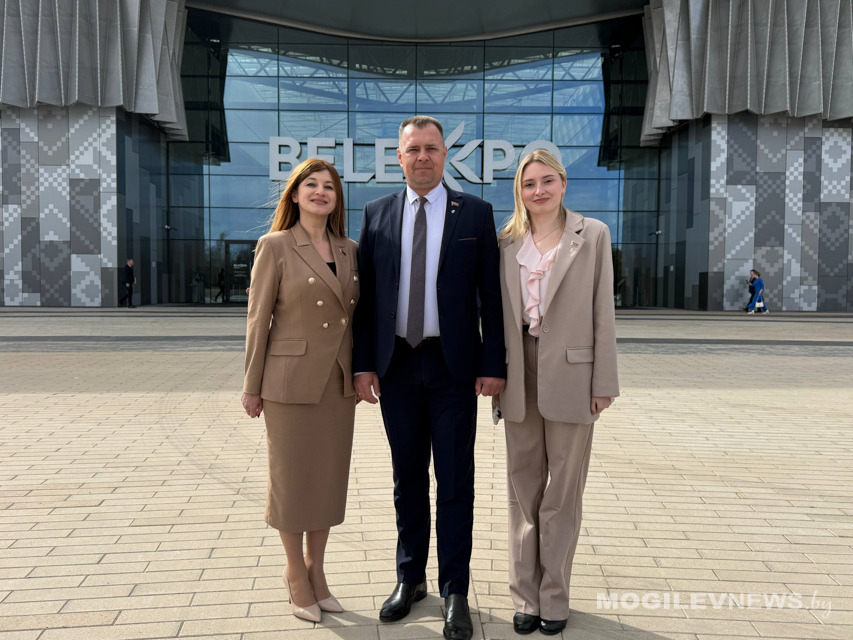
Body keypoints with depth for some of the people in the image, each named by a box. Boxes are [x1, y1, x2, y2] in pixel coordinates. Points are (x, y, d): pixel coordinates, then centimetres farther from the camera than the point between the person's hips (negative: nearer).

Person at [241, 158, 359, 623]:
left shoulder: (349, 250, 8)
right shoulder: (275, 247, -6)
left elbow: (354, 315, 12)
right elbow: (258, 319, -6)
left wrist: (360, 373, 9)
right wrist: (252, 386, -6)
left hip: (339, 383, 5)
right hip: (292, 380, -5)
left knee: (329, 478, 12)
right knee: (292, 479, 7)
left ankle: (315, 569, 29)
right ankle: (296, 573, 25)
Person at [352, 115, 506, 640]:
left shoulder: (475, 213, 0)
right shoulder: (378, 214, 7)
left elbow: (491, 295, -1)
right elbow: (366, 294, 6)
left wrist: (493, 364, -7)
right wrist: (363, 363, 1)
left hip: (453, 365, -2)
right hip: (396, 364, 3)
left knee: (455, 481, 4)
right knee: (407, 478, 14)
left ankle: (455, 592, 18)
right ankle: (410, 579, 30)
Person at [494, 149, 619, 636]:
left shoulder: (592, 235, 0)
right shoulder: (506, 242, 9)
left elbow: (603, 314, -2)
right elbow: (497, 312, 10)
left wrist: (604, 384, -6)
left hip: (569, 374, -3)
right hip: (519, 375, 3)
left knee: (563, 492, 6)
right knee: (524, 489, 11)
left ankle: (554, 598, 21)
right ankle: (526, 596, 24)